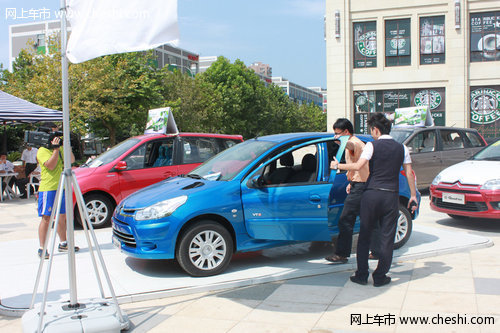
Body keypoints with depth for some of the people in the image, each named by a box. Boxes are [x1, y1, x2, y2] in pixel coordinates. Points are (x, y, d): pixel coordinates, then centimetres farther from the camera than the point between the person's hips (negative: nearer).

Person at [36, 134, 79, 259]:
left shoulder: (60, 149, 15)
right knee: (46, 218, -8)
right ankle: (42, 249, -5)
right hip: (48, 189, -7)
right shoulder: (42, 151, -7)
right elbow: (51, 165, -20)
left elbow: (71, 160, 9)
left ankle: (63, 244, 24)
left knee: (62, 217, 13)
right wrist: (56, 149, -20)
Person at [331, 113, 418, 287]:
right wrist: (413, 195, 13)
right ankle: (380, 277, 10)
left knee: (364, 235, 8)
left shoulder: (372, 145, -4)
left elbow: (358, 166, -14)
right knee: (386, 238, 6)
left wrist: (338, 166, -1)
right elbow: (409, 173, 7)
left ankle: (362, 275, 12)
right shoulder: (401, 148, 8)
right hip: (391, 196, 3)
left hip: (372, 194, -2)